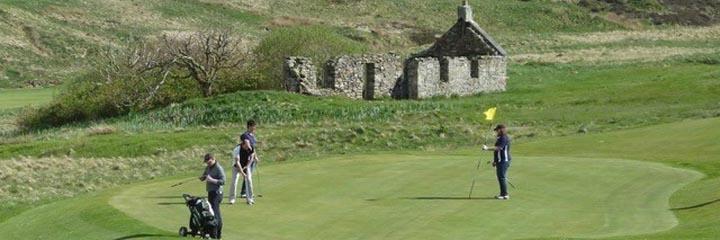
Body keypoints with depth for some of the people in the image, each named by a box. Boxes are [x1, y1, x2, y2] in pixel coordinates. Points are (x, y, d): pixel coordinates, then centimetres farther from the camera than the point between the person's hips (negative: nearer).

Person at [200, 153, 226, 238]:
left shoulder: (219, 168, -12)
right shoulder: (208, 168, 14)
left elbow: (223, 181, -18)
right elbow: (202, 178, 21)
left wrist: (212, 180, -26)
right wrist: (202, 177, -3)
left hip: (216, 193, -9)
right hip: (210, 192, 9)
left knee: (215, 212, -13)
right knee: (211, 212, 10)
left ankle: (217, 234, -15)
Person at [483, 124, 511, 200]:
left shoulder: (504, 138, -15)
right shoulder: (500, 138, 18)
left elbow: (498, 148, -26)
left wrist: (487, 148, -27)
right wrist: (495, 161, 24)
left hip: (504, 160, -11)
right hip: (500, 161, 11)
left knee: (502, 177, -11)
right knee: (500, 177, 11)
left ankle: (505, 194, -10)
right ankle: (503, 194, 16)